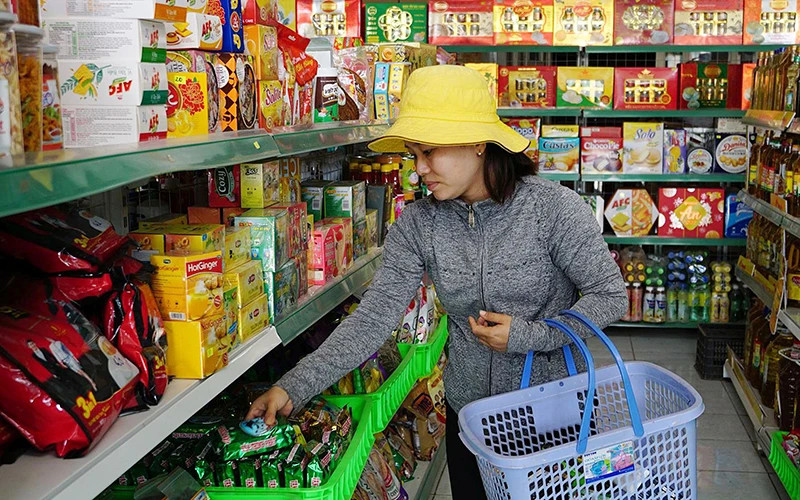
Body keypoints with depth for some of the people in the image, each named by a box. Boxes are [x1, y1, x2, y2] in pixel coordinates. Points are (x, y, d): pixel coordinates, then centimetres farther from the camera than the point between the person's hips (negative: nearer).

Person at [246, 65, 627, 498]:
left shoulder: (554, 208, -19)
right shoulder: (417, 226, -9)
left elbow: (610, 296, -11)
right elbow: (374, 317, -13)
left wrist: (527, 336, -21)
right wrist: (294, 387, -21)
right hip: (469, 409, 3)